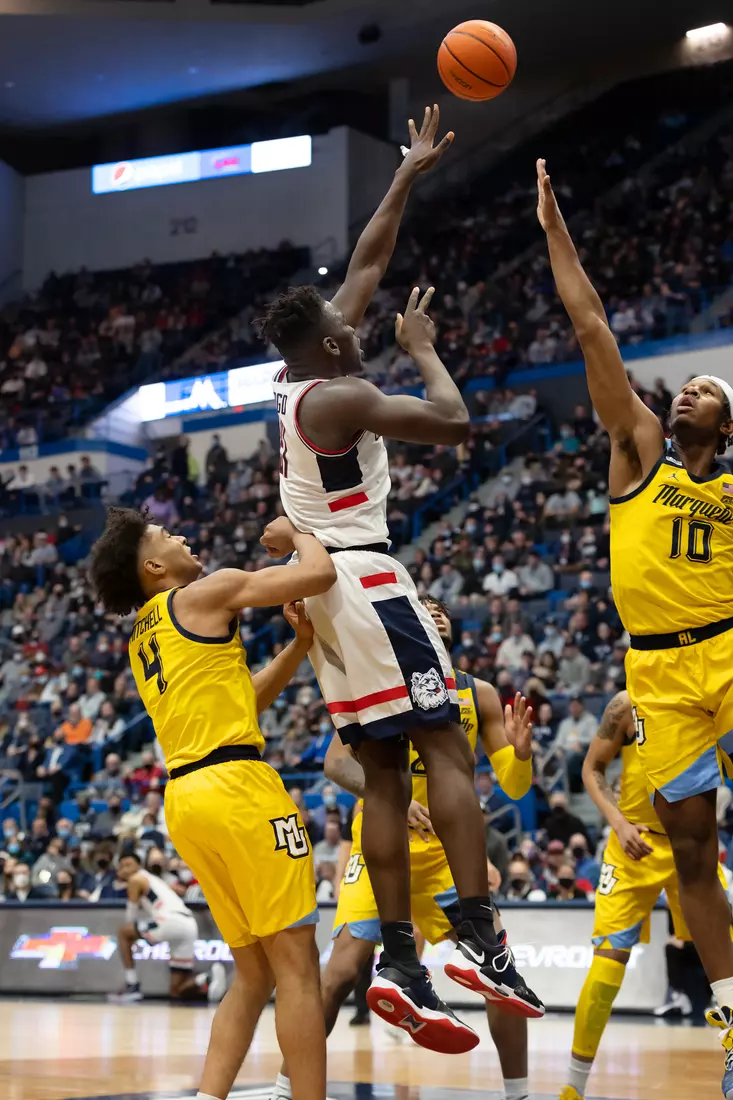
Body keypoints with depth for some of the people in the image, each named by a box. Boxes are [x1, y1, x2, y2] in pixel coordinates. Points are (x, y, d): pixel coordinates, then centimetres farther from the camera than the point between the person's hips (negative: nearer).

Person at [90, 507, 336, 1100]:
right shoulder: (207, 593, 0)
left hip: (185, 796, 9)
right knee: (297, 963, -7)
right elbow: (320, 574, -7)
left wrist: (301, 643, 22)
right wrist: (298, 534, 13)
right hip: (237, 783, -9)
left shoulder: (144, 634, 25)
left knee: (253, 975, 12)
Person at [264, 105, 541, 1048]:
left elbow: (366, 266, 21)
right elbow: (453, 423, -17)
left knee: (384, 773, 4)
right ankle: (480, 942, -19)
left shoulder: (296, 379, 13)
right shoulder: (338, 395, -12)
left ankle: (400, 962, -1)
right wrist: (423, 349, 0)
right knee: (446, 749, -11)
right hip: (364, 580, -9)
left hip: (322, 584, 9)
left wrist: (406, 178, 25)